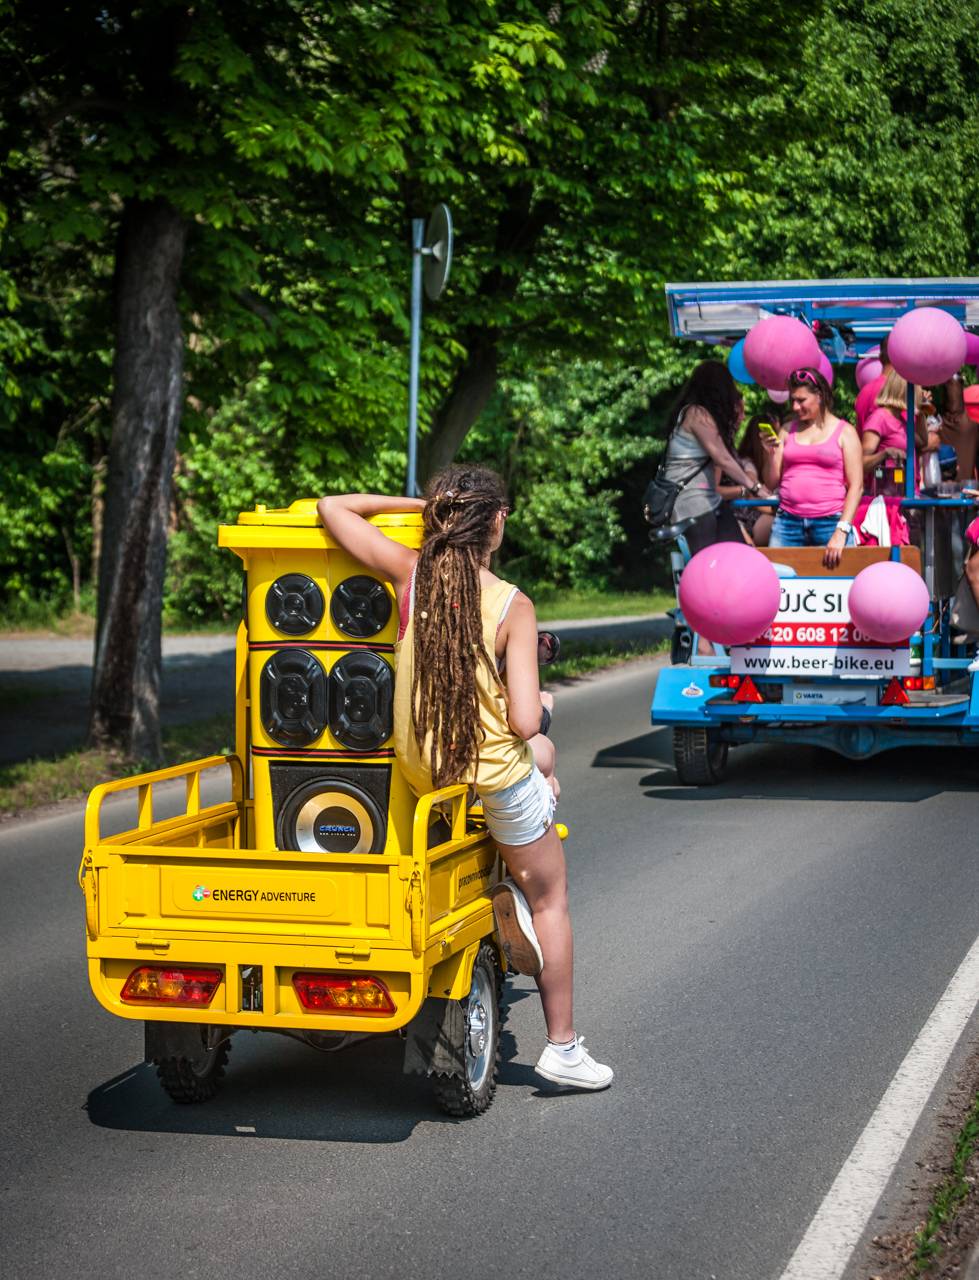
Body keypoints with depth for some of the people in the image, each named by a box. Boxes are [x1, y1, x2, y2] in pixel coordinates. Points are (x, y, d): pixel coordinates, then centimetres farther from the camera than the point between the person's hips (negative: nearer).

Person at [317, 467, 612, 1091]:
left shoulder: (410, 573, -9)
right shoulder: (512, 606, -18)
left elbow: (331, 507, 2)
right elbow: (526, 720, -21)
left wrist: (415, 503, 6)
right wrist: (538, 703, 2)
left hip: (421, 771, 5)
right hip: (494, 774, -5)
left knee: (540, 767, 38)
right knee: (551, 900, 17)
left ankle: (510, 898, 27)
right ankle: (563, 1047, 21)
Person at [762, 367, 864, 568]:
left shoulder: (844, 432, 5)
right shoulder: (788, 430, 14)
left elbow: (856, 486, 0)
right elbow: (771, 484, 16)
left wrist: (841, 532, -10)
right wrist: (771, 454, -3)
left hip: (829, 521, -3)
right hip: (787, 522, 3)